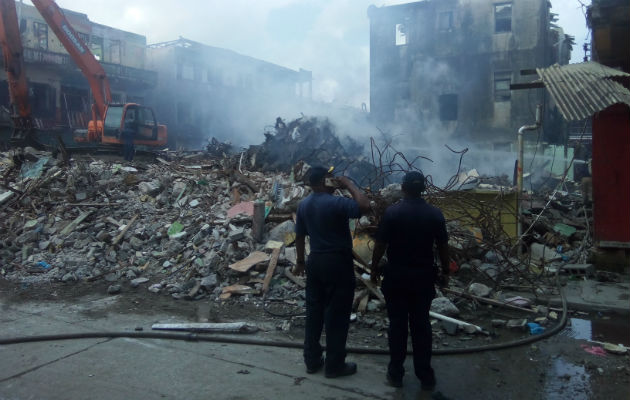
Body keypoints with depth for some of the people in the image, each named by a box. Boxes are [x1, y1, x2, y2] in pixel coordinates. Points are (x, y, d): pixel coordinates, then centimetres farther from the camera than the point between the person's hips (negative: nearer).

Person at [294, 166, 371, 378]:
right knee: (337, 315, 4)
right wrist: (349, 185, -15)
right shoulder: (335, 203, -19)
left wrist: (300, 261, 21)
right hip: (338, 264, -7)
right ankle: (334, 365, 14)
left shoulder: (303, 205, 4)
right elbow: (364, 206, -29)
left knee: (314, 312, 14)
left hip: (315, 261, 7)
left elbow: (299, 236, 10)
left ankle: (312, 360, 25)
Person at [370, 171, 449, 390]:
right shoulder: (435, 213, -5)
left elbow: (380, 245, -8)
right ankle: (425, 375, 20)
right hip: (423, 276, 2)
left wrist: (374, 269, 5)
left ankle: (396, 373, 18)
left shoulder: (392, 212, -11)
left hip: (396, 276, -2)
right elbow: (443, 246, 1)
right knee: (421, 325, 11)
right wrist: (445, 272, 14)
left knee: (397, 324, 8)